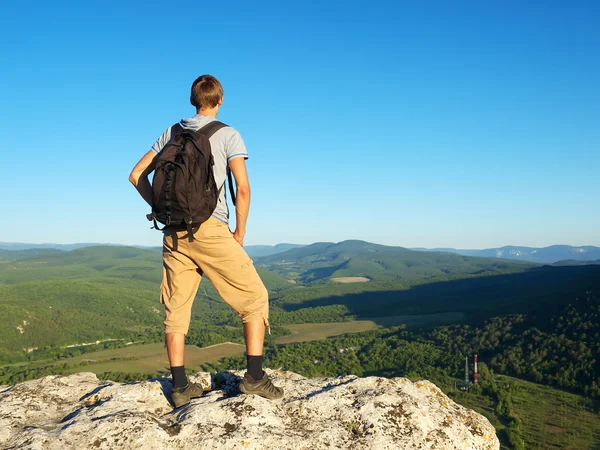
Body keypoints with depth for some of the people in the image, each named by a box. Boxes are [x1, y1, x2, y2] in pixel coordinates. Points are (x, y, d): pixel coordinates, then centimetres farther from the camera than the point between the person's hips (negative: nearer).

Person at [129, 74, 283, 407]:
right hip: (210, 228, -5)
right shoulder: (228, 135, 1)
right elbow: (243, 189, -7)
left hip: (174, 231, 5)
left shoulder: (171, 133, 14)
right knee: (254, 297, 6)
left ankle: (180, 386, 15)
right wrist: (239, 234, 2)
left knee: (176, 309, 11)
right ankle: (254, 376, 2)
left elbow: (136, 175, 14)